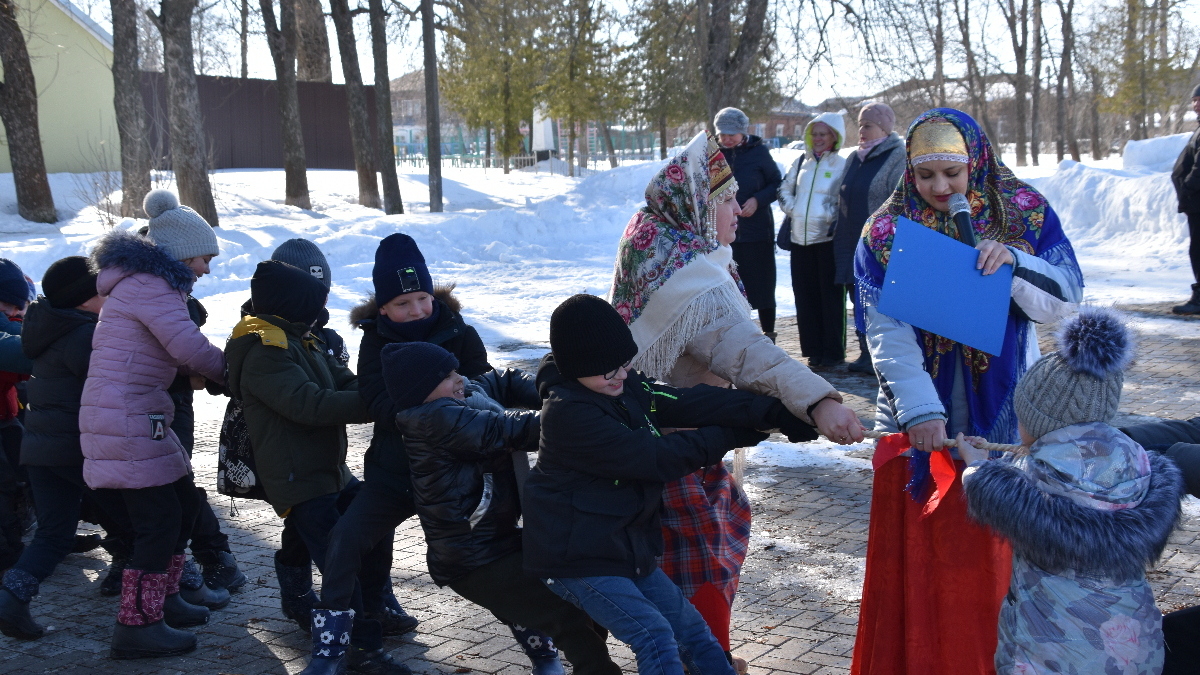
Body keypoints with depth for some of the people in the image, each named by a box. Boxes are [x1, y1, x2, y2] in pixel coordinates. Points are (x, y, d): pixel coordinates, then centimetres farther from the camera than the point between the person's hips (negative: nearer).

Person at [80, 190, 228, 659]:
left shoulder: (145, 282, 19)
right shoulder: (150, 284, -15)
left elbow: (174, 353, 17)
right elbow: (190, 347, -21)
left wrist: (208, 371, 0)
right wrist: (233, 370, -3)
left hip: (138, 417, 11)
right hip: (127, 421, -11)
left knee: (183, 503, 17)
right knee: (160, 520, -7)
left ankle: (163, 600, 29)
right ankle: (137, 626, 2)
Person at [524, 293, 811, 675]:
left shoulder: (628, 387, 1)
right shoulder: (568, 414, -24)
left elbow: (692, 404, -9)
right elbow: (655, 457, -24)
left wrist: (776, 412, -20)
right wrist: (733, 435, -15)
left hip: (629, 550, 8)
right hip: (577, 559, -8)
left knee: (693, 630, 11)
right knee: (655, 636, -18)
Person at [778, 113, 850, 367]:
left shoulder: (842, 165, -2)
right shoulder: (801, 162, 13)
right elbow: (785, 189, 19)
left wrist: (831, 215, -15)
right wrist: (791, 208, 3)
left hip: (828, 238, -5)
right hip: (800, 238, 5)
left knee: (831, 296, -1)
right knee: (805, 295, 8)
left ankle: (833, 351, 6)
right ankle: (812, 348, 17)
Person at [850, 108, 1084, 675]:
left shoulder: (1024, 213, 0)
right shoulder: (885, 231, -4)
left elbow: (1065, 300, -3)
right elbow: (887, 333, -14)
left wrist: (1015, 263, -22)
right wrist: (918, 408, -28)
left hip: (1002, 415, 0)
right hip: (917, 421, 0)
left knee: (995, 554, 5)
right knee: (917, 558, 5)